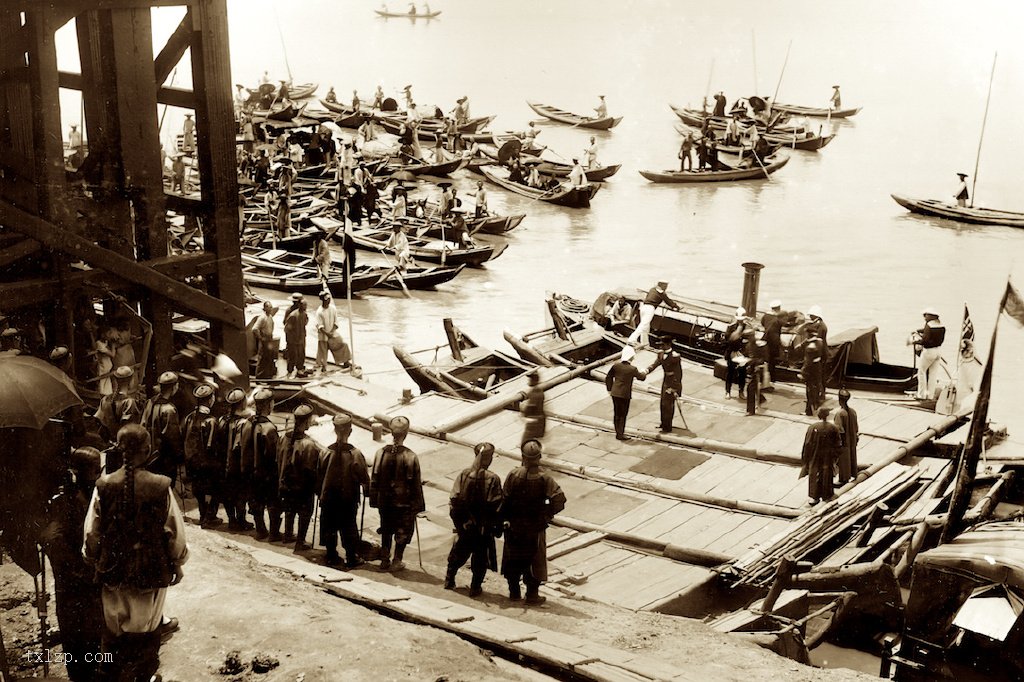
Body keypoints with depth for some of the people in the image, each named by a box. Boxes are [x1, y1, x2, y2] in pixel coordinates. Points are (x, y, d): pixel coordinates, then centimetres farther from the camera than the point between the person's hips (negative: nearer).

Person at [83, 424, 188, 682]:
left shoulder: (103, 486, -12)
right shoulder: (161, 486, -17)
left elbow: (92, 533, -4)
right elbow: (175, 531, -11)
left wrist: (94, 562, 14)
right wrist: (177, 563, 6)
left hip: (114, 570, 2)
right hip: (151, 571, -1)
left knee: (114, 632, 18)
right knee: (146, 632, 17)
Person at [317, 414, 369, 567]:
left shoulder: (326, 453, -10)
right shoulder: (355, 454, -17)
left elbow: (319, 476, 0)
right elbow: (364, 478, -9)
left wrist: (320, 494, 14)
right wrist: (366, 490, 10)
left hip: (329, 498, 1)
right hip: (349, 498, -1)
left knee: (329, 527, 15)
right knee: (349, 528, 11)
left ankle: (331, 556, 23)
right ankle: (352, 558, 15)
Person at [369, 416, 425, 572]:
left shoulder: (381, 453, -9)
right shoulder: (411, 457, -18)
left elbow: (374, 480, -1)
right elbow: (416, 484, -11)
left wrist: (374, 500, 10)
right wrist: (418, 505, -1)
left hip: (384, 502, 3)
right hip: (404, 503, -3)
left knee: (386, 530, 19)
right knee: (404, 531, 13)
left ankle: (384, 560, 24)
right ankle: (396, 561, 16)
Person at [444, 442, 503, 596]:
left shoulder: (463, 475, -9)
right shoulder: (493, 479, -15)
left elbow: (454, 500, -6)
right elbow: (496, 507, -14)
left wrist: (457, 521, 6)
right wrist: (498, 527, -2)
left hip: (465, 526, 2)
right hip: (484, 528, -2)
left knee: (458, 554, 21)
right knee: (480, 559, 13)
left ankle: (449, 580, 32)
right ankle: (475, 587, 18)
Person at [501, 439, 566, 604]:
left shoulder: (513, 475, -11)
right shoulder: (544, 478, -15)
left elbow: (504, 500, -8)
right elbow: (559, 499, -21)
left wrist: (504, 519, 5)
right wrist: (547, 514, -6)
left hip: (514, 526, 2)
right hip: (535, 528, -2)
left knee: (513, 559, 16)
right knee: (534, 561, 12)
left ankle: (514, 592, 23)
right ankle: (532, 594, 16)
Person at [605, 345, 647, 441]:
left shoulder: (616, 366, -4)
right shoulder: (632, 369, -15)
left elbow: (608, 378, 3)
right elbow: (641, 377, 3)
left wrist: (609, 389, 14)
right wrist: (643, 372, 25)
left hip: (615, 393, 5)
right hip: (625, 394, -5)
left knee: (616, 414, 15)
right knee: (623, 415, 7)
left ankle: (618, 432, 24)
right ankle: (620, 434, 10)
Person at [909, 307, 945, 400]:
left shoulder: (929, 325, -19)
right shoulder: (941, 325, 4)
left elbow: (925, 340, -24)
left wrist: (914, 342, -10)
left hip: (929, 351, -7)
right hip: (938, 350, 7)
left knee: (921, 371, 8)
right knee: (933, 373, 13)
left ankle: (922, 395, 9)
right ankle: (930, 395, 18)